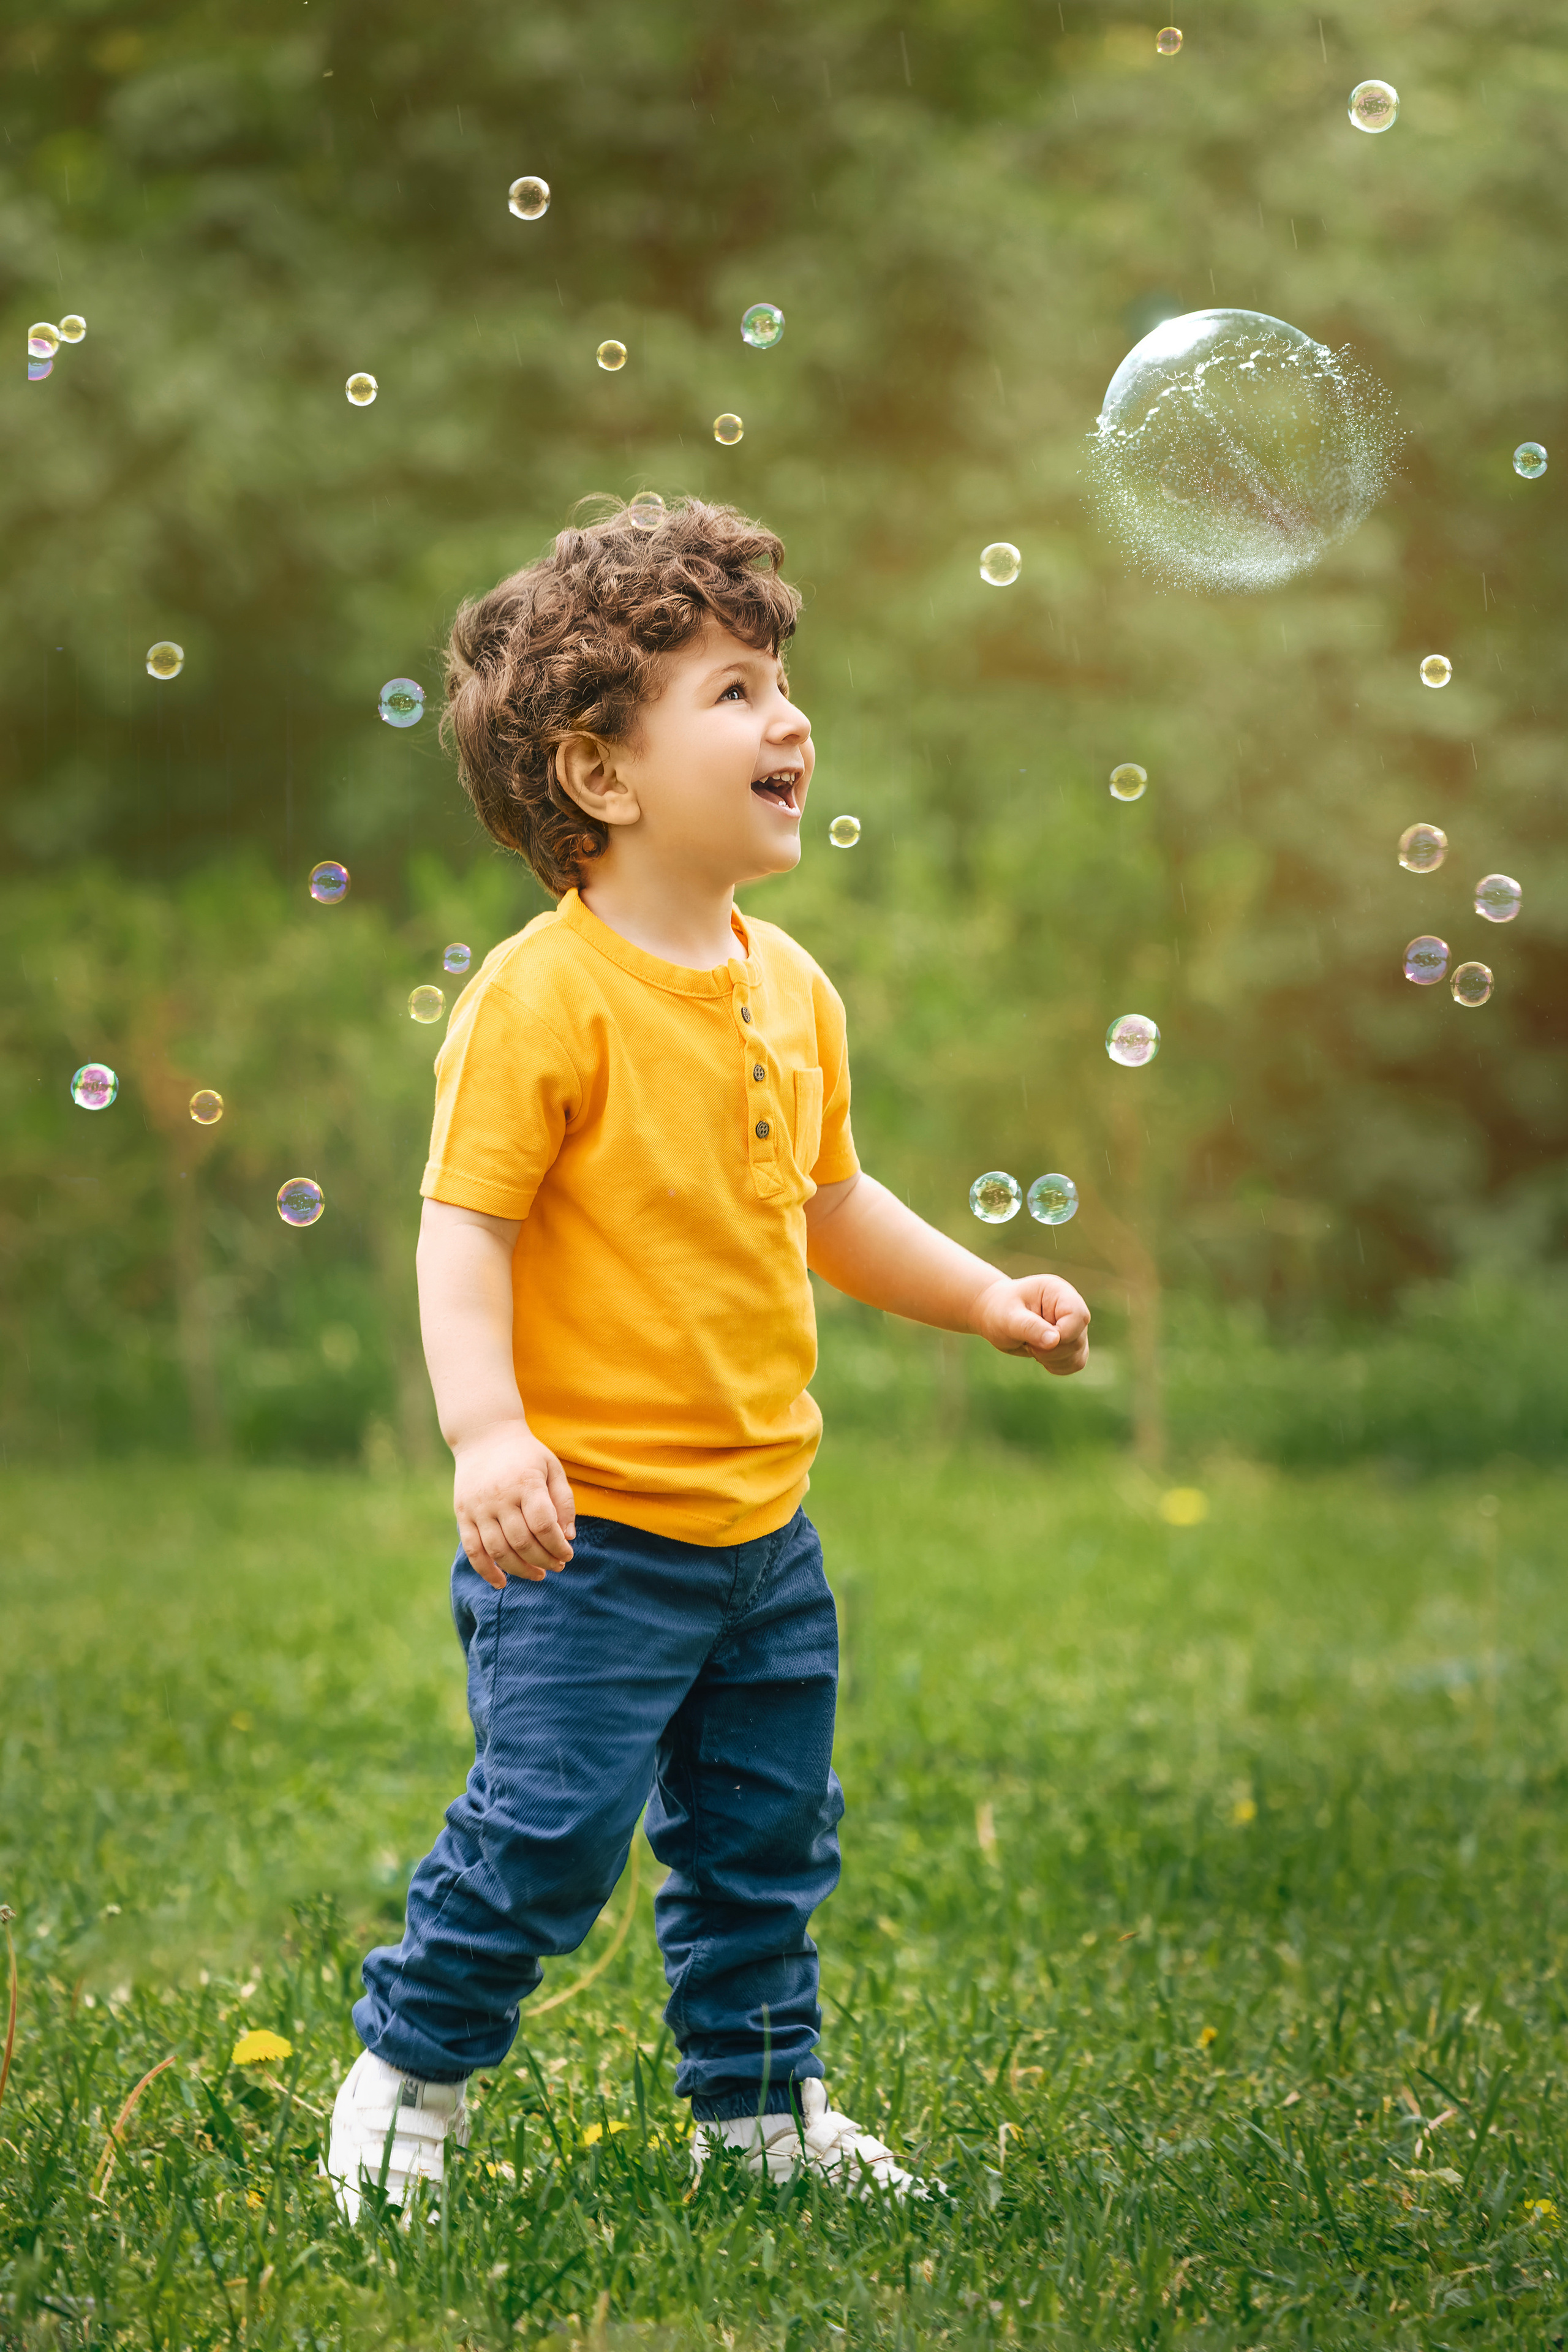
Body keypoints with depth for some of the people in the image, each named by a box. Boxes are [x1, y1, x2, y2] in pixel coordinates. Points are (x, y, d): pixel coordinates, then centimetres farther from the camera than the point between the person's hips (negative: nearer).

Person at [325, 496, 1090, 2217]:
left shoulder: (791, 989, 8)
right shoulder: (541, 997, -17)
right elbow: (463, 1230, -21)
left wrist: (988, 1300, 18)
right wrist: (487, 1431, -32)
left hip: (762, 1517, 7)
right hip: (586, 1527, -7)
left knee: (766, 1834, 16)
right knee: (548, 1830, -7)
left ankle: (759, 2104, 33)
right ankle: (407, 2075, 16)